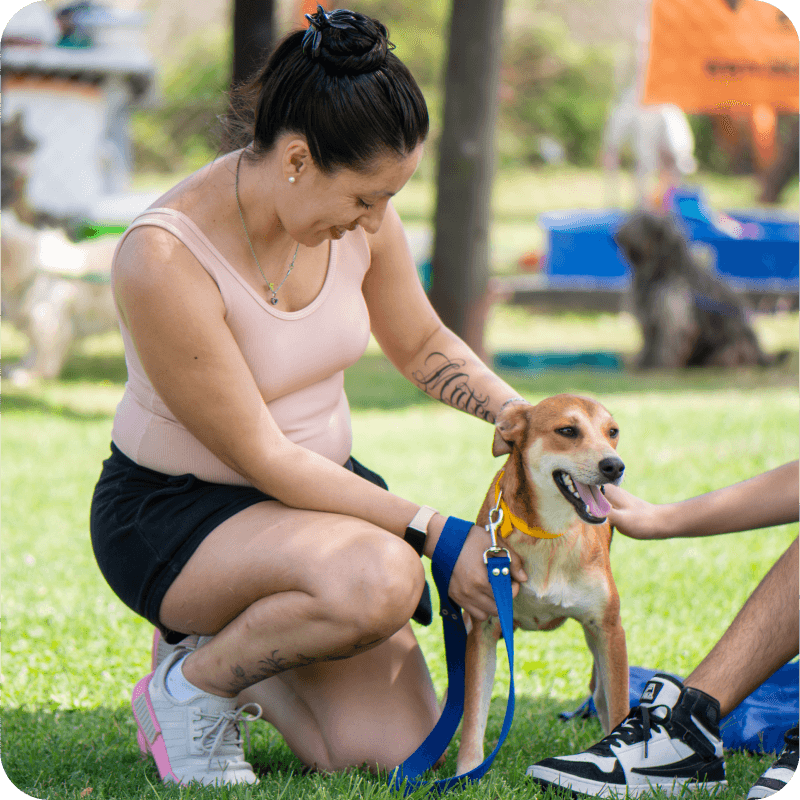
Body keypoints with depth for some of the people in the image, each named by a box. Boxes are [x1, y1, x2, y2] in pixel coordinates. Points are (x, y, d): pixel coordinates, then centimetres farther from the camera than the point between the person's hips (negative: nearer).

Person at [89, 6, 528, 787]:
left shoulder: (354, 207, -9)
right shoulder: (162, 261, -29)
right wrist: (435, 534, -25)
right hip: (171, 514, -6)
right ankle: (189, 686, -9)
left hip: (315, 487, 7)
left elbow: (422, 346, 10)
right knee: (379, 577, -36)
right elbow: (262, 458, -25)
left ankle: (230, 645, 19)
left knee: (398, 750, -7)